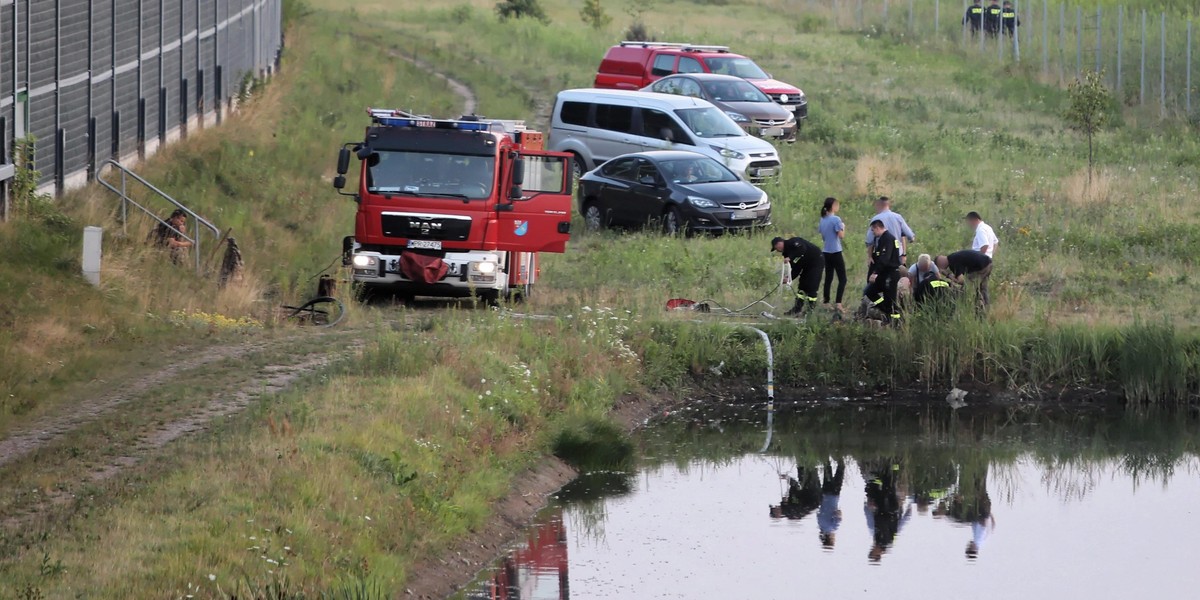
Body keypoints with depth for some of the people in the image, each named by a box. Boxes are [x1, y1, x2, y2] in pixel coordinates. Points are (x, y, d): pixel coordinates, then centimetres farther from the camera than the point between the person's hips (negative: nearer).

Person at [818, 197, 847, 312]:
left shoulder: (823, 220, 9)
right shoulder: (836, 219, -13)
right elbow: (841, 235, -14)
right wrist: (843, 227, 2)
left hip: (826, 252, 7)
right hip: (836, 252, -7)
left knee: (828, 278, 12)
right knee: (842, 279, -3)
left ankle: (826, 303, 13)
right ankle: (838, 303, -15)